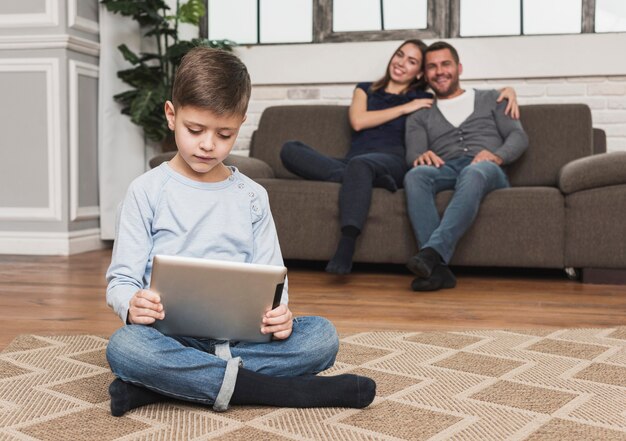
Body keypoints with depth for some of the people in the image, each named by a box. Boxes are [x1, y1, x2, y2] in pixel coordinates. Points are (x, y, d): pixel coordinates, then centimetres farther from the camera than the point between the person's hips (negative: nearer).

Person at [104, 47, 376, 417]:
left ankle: (153, 385, -26)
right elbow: (122, 277, 1)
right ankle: (288, 390, -31)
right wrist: (131, 304, -24)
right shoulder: (148, 191, 4)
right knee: (123, 346, -35)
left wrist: (279, 314, -15)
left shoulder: (252, 196, 12)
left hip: (240, 335, 3)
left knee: (322, 336, -22)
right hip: (173, 335, -3)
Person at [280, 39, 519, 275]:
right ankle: (352, 179, -36)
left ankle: (345, 250, -51)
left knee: (359, 164, -42)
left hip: (392, 162, -3)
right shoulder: (365, 89, 27)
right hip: (351, 162, 3)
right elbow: (358, 121, 7)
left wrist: (507, 89, 8)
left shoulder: (425, 99, 22)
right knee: (290, 149, -21)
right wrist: (405, 108, 8)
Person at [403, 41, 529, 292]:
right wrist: (421, 157, -16)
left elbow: (519, 136, 13)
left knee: (474, 172, -40)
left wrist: (497, 156, -10)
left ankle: (431, 251, -55)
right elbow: (413, 154, 10)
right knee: (415, 175, -36)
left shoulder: (490, 100, 26)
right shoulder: (420, 116, 27)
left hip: (487, 170, -1)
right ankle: (438, 267, -48)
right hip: (444, 169, 1)